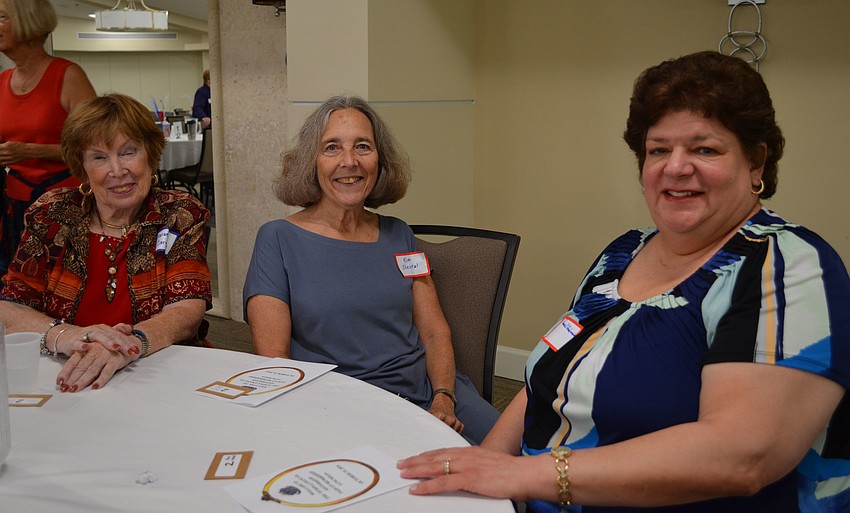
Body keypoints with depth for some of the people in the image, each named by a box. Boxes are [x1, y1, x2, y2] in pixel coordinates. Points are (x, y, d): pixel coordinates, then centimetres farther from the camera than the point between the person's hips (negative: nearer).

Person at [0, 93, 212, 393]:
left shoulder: (180, 216, 0)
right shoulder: (51, 215, 4)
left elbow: (188, 311, -11)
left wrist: (130, 342, -32)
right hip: (60, 383, 1)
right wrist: (62, 335, -25)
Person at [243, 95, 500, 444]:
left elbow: (435, 333, 11)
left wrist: (443, 398, -9)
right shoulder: (278, 239, 0)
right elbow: (273, 360, -5)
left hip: (427, 389, 4)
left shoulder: (398, 236, 13)